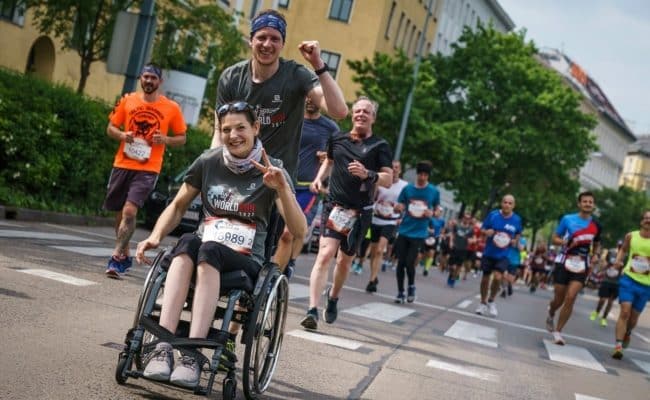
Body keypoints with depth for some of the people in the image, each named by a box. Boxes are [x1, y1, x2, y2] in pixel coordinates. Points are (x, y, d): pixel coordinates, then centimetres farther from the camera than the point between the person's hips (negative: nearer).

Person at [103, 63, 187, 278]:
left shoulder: (171, 108, 1)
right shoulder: (127, 100, 6)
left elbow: (182, 138, 7)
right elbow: (111, 127, 13)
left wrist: (165, 140, -13)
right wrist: (121, 135, -9)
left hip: (148, 169, -3)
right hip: (122, 164, 4)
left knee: (130, 211, -18)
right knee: (120, 213, 12)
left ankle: (116, 258, -14)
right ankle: (125, 256, 30)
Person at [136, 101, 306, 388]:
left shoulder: (271, 171, -1)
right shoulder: (208, 162, 6)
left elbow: (299, 230, -10)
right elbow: (177, 207, 16)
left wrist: (282, 188, -25)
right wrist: (155, 237, -2)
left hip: (246, 262, -2)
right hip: (203, 255, 2)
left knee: (209, 250, -36)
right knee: (188, 241, -34)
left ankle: (192, 355, -45)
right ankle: (163, 347, -44)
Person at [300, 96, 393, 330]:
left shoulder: (379, 146, 1)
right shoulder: (337, 139, 9)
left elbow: (388, 179, -5)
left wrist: (367, 174, -23)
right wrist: (319, 178, 11)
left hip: (360, 212, 0)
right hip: (334, 205, 0)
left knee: (345, 260, 12)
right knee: (325, 254, -17)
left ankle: (333, 298, 40)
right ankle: (312, 310, -23)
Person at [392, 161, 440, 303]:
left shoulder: (434, 191, 1)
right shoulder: (407, 188, 3)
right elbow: (399, 207, 8)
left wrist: (431, 213, -12)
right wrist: (398, 208, -16)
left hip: (419, 233, -2)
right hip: (404, 231, 2)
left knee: (409, 263, -9)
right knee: (401, 262, 3)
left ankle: (411, 286, 20)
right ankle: (400, 292, 17)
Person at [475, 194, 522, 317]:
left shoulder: (517, 219, -4)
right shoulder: (493, 214, -8)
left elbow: (518, 234, 14)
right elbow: (482, 229, 1)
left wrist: (515, 241, -6)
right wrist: (487, 232, -22)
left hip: (503, 255, -1)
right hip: (489, 252, 1)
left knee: (497, 277, -18)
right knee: (485, 278, 9)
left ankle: (491, 301, 7)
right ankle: (483, 303, 30)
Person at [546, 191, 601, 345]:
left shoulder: (596, 226, 5)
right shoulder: (567, 219, -4)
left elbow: (597, 245, 21)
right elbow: (554, 238, 1)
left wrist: (595, 255, 0)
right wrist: (566, 242, -18)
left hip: (581, 266, 2)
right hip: (564, 262, -1)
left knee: (570, 298, -13)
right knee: (559, 298, 6)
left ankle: (557, 331, -2)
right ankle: (551, 314, 42)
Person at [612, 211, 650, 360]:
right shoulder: (631, 236, -1)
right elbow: (623, 249, 19)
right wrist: (618, 260, -1)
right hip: (628, 278, 0)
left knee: (634, 316, 11)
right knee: (625, 311, -16)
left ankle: (627, 333, 44)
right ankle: (618, 346, -15)